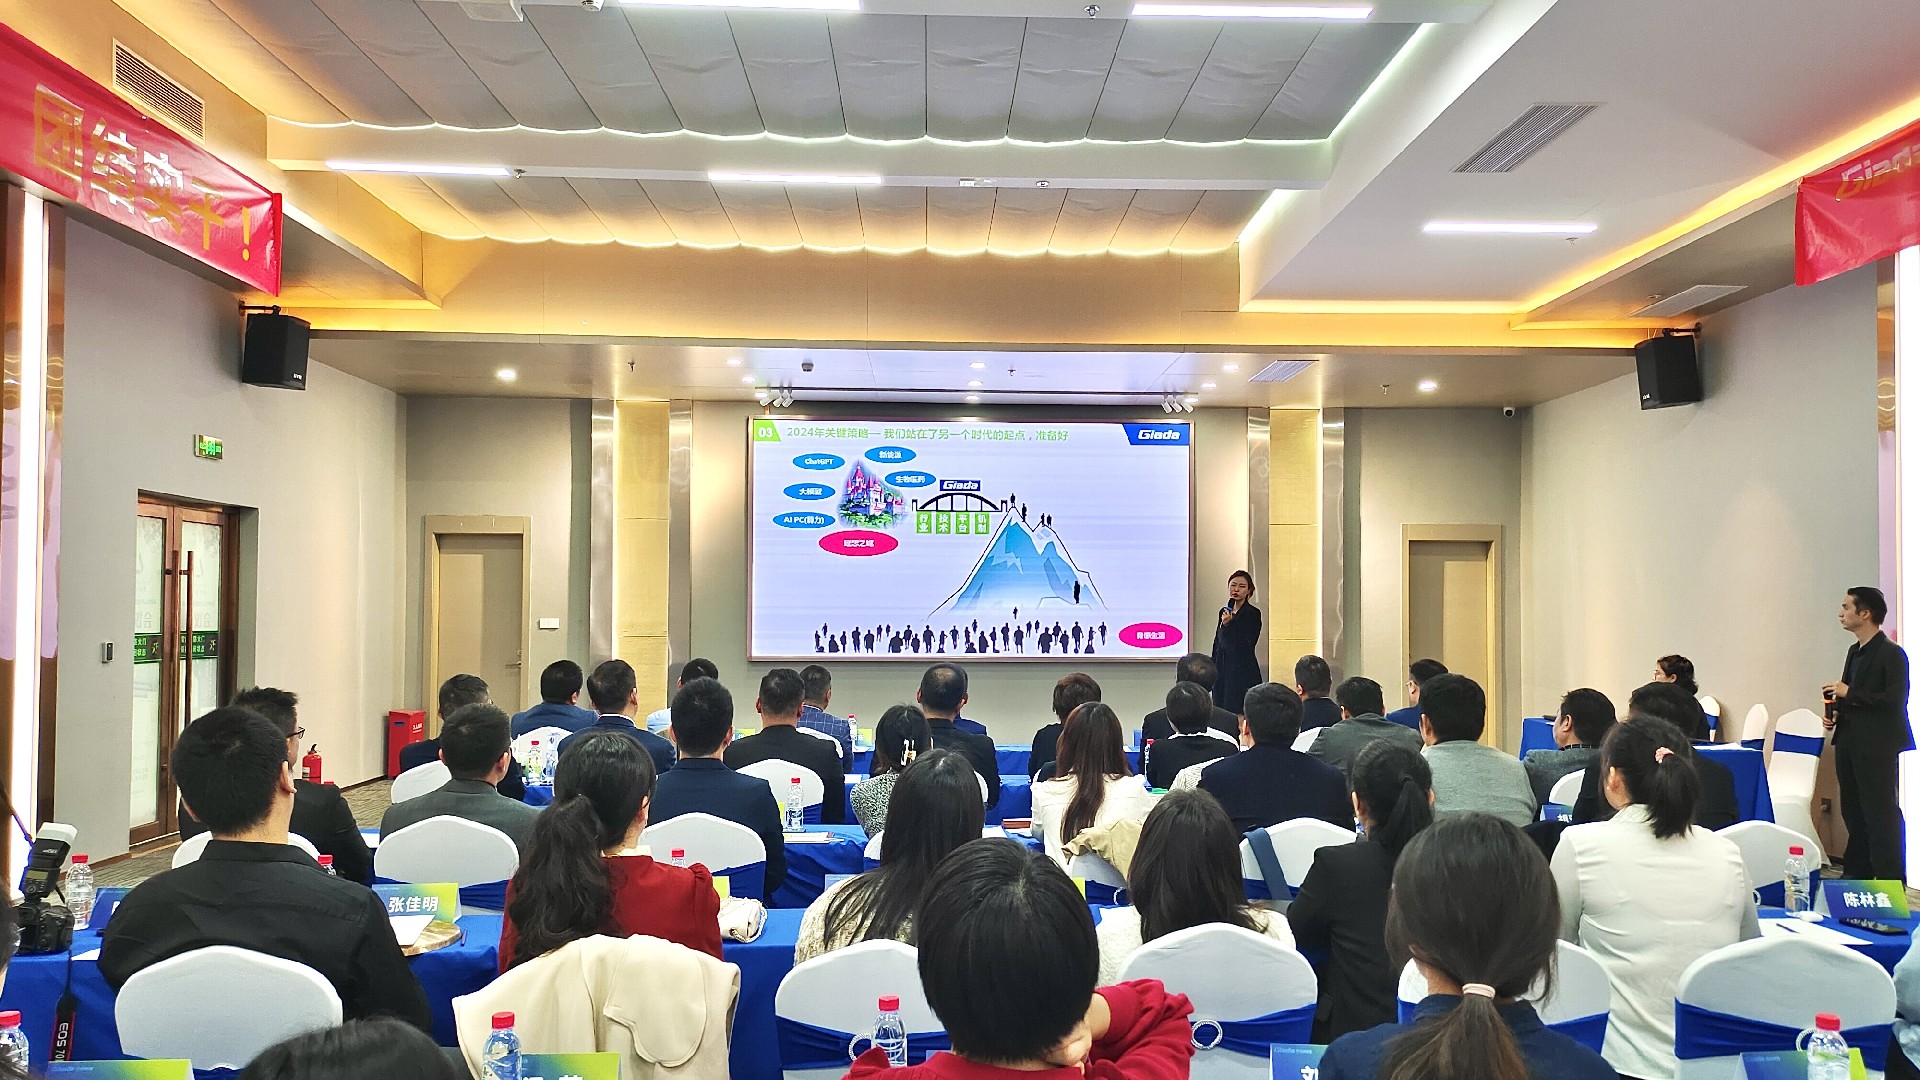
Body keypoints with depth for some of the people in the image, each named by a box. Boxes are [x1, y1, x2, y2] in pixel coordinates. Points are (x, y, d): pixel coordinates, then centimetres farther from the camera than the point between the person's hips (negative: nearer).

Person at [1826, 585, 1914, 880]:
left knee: (1881, 817, -3)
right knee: (1853, 813, 14)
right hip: (1850, 745, 9)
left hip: (1877, 748, -9)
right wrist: (1837, 713, 8)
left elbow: (1894, 700, -20)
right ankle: (1857, 877, 23)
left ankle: (1890, 885, 3)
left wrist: (1849, 694, -18)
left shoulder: (1891, 654, -12)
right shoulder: (1855, 651, 15)